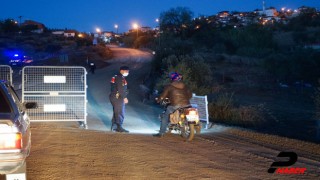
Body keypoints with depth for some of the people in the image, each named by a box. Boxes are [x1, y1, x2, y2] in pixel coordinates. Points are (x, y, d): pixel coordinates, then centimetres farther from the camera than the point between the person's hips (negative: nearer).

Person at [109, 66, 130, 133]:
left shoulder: (116, 77, 18)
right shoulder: (120, 78, -14)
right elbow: (121, 89, -22)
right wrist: (124, 97, -20)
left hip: (114, 97, 11)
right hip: (118, 98, -11)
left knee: (116, 112, 16)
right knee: (120, 112, -8)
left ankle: (113, 126, 21)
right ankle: (119, 127, -7)